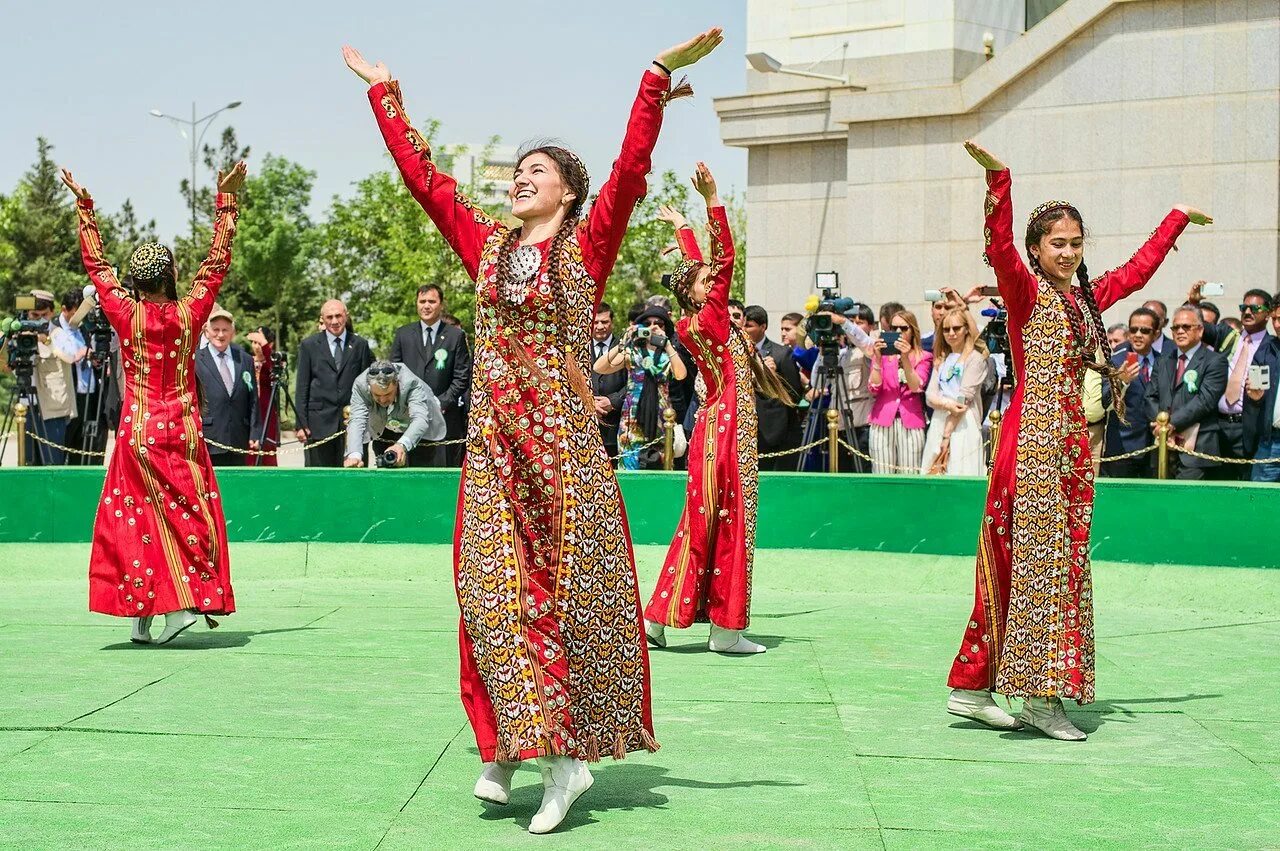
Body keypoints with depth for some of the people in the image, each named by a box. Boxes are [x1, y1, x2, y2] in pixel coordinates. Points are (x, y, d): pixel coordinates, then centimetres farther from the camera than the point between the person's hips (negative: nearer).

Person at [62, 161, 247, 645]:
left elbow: (96, 265, 7)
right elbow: (217, 262, 5)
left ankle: (142, 617, 4)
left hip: (138, 430, 0)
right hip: (183, 429, 0)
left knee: (136, 517, 5)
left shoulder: (125, 314, -6)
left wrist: (84, 207, 16)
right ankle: (191, 600, -4)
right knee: (187, 512, 6)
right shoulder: (189, 313, -5)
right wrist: (227, 198, 11)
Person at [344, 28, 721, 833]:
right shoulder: (486, 244, 12)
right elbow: (423, 173, 16)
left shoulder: (587, 245, 1)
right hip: (495, 441, 4)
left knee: (568, 588, 1)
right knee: (495, 587, 0)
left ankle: (565, 751, 8)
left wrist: (660, 75, -19)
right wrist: (385, 93, 19)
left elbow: (631, 167, -11)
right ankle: (512, 746, 7)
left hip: (563, 440, -4)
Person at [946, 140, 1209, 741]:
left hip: (1073, 447, 8)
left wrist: (1178, 218, 43)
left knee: (1063, 563, 7)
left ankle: (974, 687, 12)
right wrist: (998, 179, -35)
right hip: (1034, 440, -8)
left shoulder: (1087, 298, 16)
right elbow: (999, 249, -23)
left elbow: (1138, 268, 32)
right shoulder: (1026, 292, -4)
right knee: (1035, 560, -7)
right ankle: (1041, 698, -4)